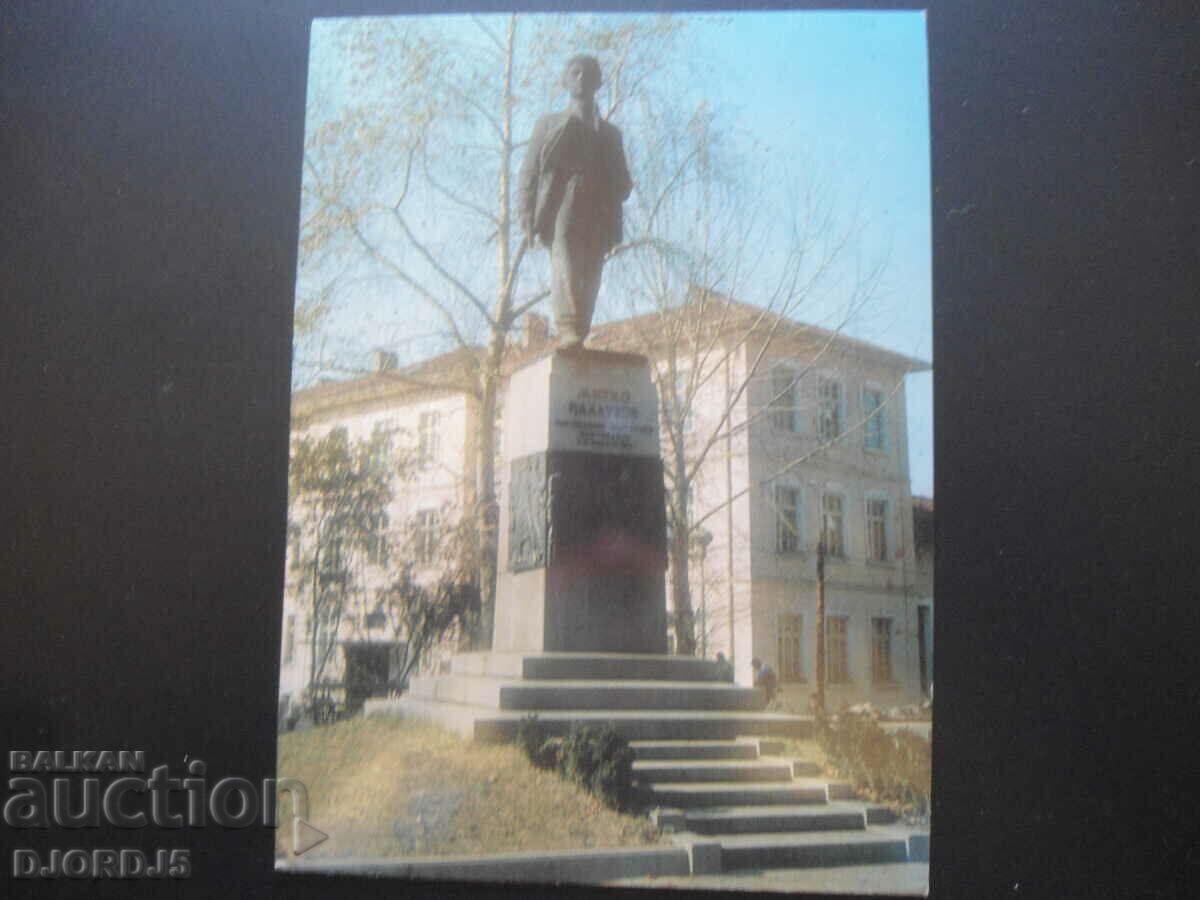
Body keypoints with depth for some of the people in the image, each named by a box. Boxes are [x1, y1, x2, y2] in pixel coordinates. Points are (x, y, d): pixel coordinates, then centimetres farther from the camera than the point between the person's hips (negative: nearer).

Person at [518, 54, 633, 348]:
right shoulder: (549, 125, 23)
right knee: (564, 266, -25)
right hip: (560, 209, -3)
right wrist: (528, 216, -2)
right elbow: (528, 173, 14)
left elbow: (623, 183, 22)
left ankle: (575, 340, -13)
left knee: (588, 281, -9)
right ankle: (570, 332, -39)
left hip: (596, 218, 3)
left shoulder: (610, 133, 28)